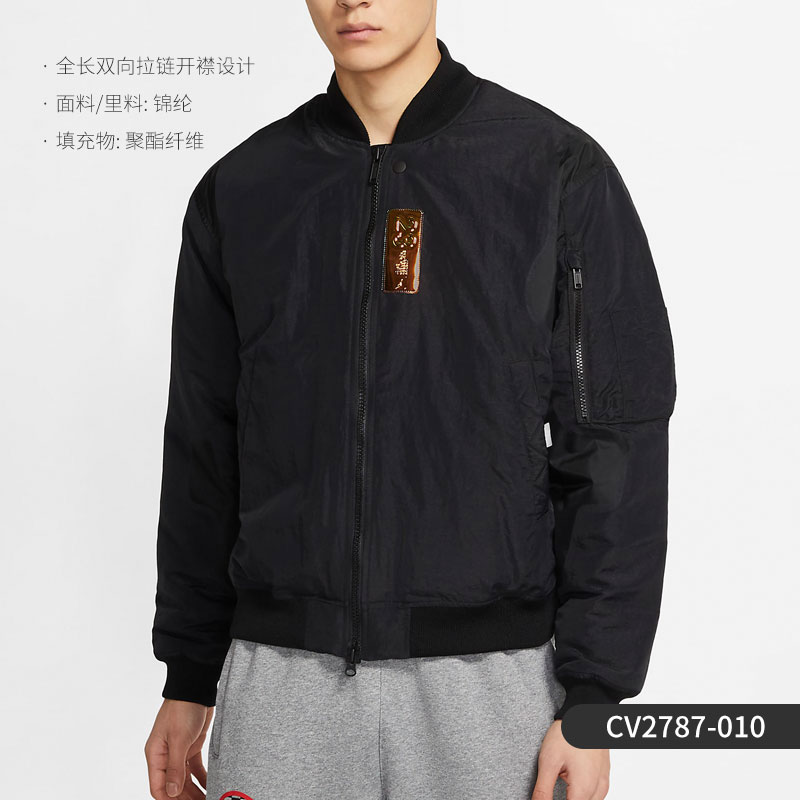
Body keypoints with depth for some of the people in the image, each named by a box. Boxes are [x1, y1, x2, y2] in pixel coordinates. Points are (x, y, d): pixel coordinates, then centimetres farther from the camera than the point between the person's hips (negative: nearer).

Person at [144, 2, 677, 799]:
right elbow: (204, 451, 11)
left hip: (488, 673, -2)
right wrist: (187, 679, 12)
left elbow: (615, 448, -5)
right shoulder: (238, 190, 5)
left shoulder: (557, 171, -4)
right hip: (281, 675, 3)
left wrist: (592, 698, -8)